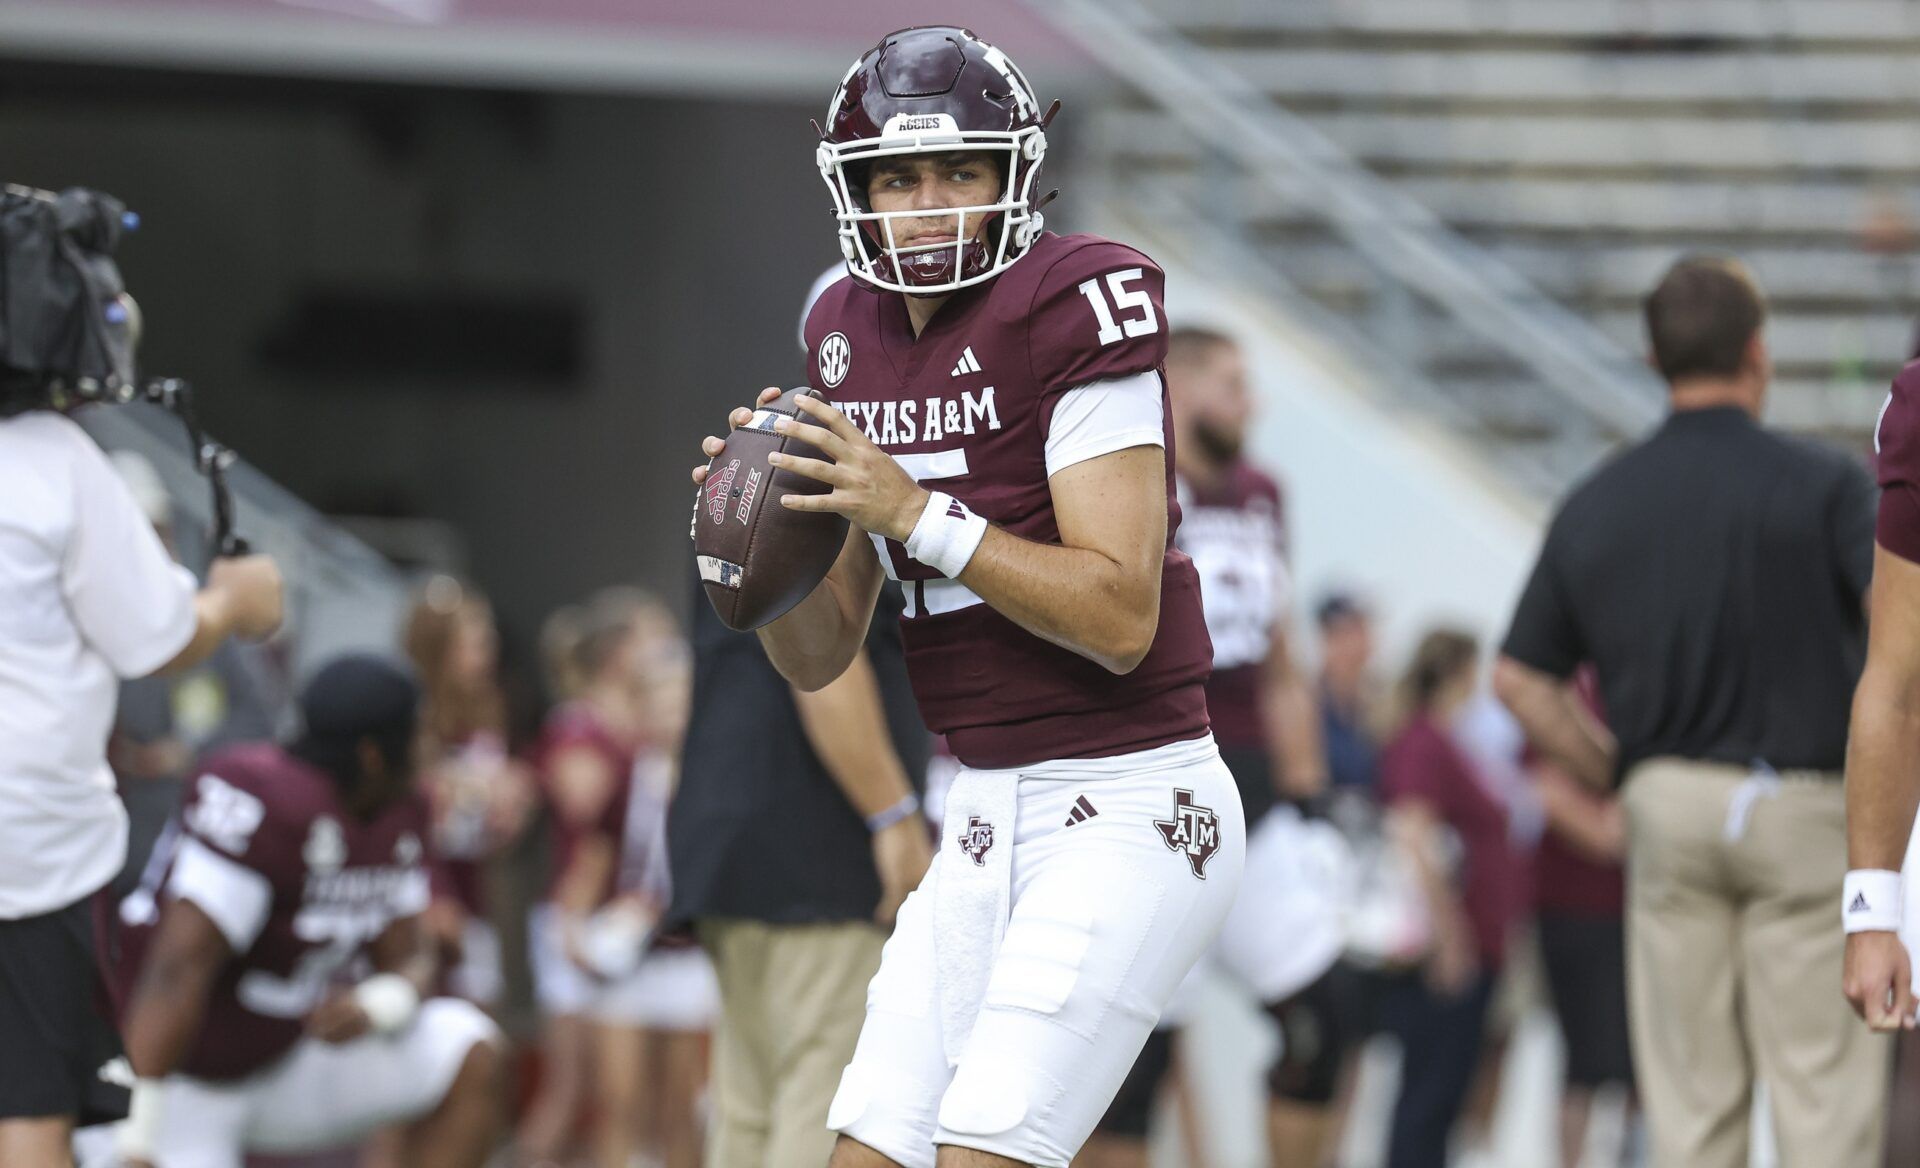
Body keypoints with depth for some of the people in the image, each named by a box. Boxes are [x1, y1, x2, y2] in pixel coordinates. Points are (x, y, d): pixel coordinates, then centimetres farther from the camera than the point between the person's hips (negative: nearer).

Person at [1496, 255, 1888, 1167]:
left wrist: (1623, 779, 13)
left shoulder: (1595, 504, 7)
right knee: (1821, 1090, -2)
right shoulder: (1821, 484, -6)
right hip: (1801, 804, -4)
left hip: (1665, 811, 4)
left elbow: (1522, 680, 8)